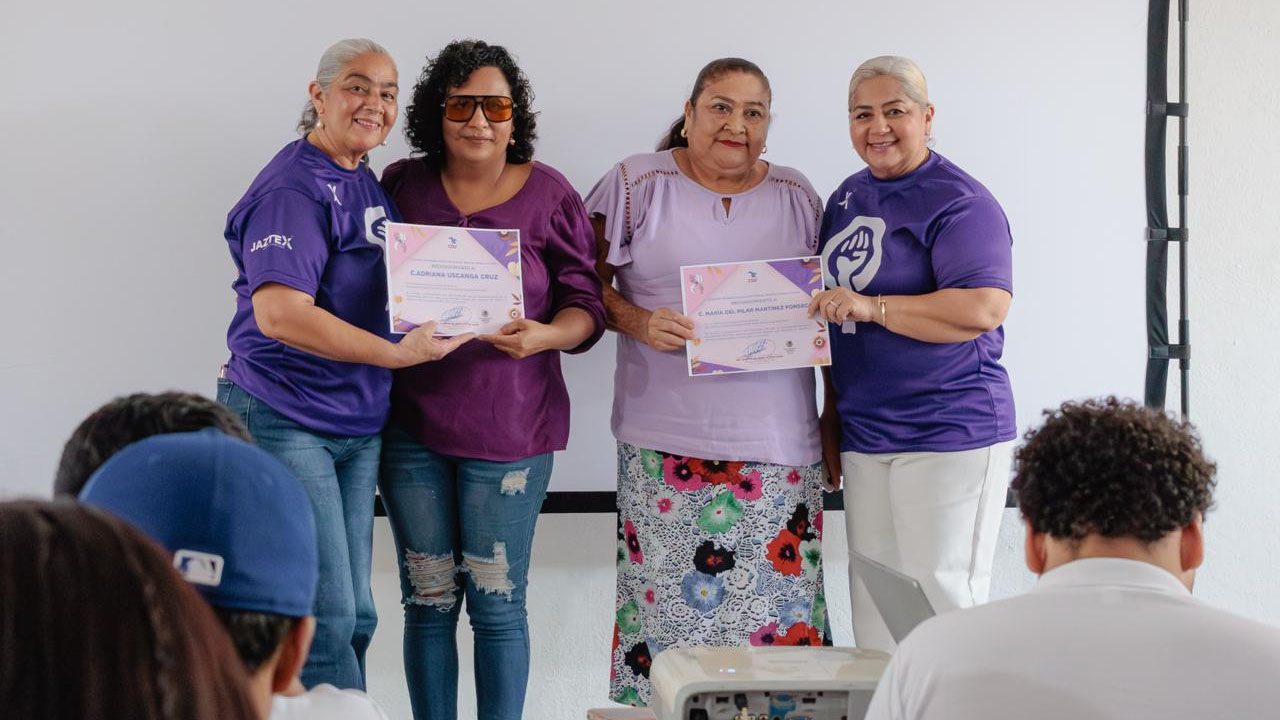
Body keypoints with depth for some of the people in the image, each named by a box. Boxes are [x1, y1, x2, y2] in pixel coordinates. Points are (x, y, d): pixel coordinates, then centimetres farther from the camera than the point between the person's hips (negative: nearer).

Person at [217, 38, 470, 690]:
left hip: (357, 424, 9)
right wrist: (399, 353, -25)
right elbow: (279, 314, -26)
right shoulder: (294, 187, -14)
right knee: (324, 617, -9)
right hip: (284, 420, -9)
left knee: (354, 615, 11)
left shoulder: (367, 183, 13)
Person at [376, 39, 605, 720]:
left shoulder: (548, 196, -2)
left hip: (507, 427, -2)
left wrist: (543, 336, -21)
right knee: (428, 599, 9)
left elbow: (586, 304, -1)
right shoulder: (403, 185, 3)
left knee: (496, 603, 3)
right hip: (410, 421, 2)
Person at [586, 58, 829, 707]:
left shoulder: (795, 196, 11)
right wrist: (638, 322, -14)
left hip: (776, 441, 2)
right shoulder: (638, 183, 2)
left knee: (779, 611, 1)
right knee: (665, 604, -2)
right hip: (665, 444, -2)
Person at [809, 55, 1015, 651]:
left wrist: (870, 307, -24)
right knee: (873, 606, 11)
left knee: (940, 601, -4)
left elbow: (985, 309, -23)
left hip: (948, 436, -8)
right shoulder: (847, 198, 15)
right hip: (864, 437, 8)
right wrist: (831, 413, 22)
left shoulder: (958, 203, -10)